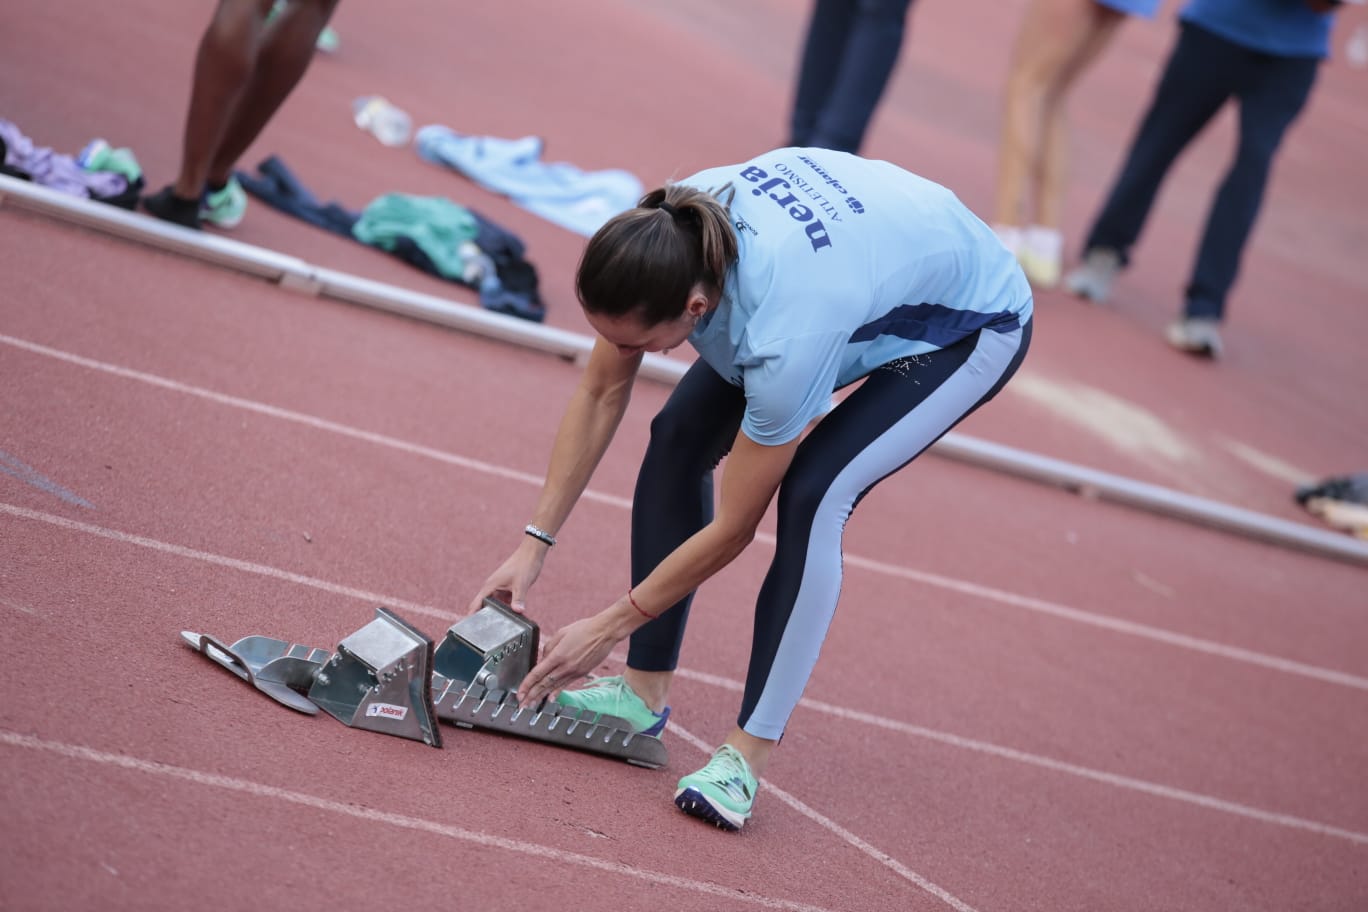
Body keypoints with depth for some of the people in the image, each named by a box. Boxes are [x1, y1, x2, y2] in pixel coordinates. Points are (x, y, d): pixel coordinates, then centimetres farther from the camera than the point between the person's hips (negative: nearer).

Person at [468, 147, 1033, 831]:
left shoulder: (786, 336, -42)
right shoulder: (658, 237, -27)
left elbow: (732, 529, -28)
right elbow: (601, 394, -10)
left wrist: (608, 627, -18)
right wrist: (534, 544, -11)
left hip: (973, 323, -7)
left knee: (809, 495, -25)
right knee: (679, 437, -4)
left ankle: (747, 754, -15)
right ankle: (645, 690, 6)